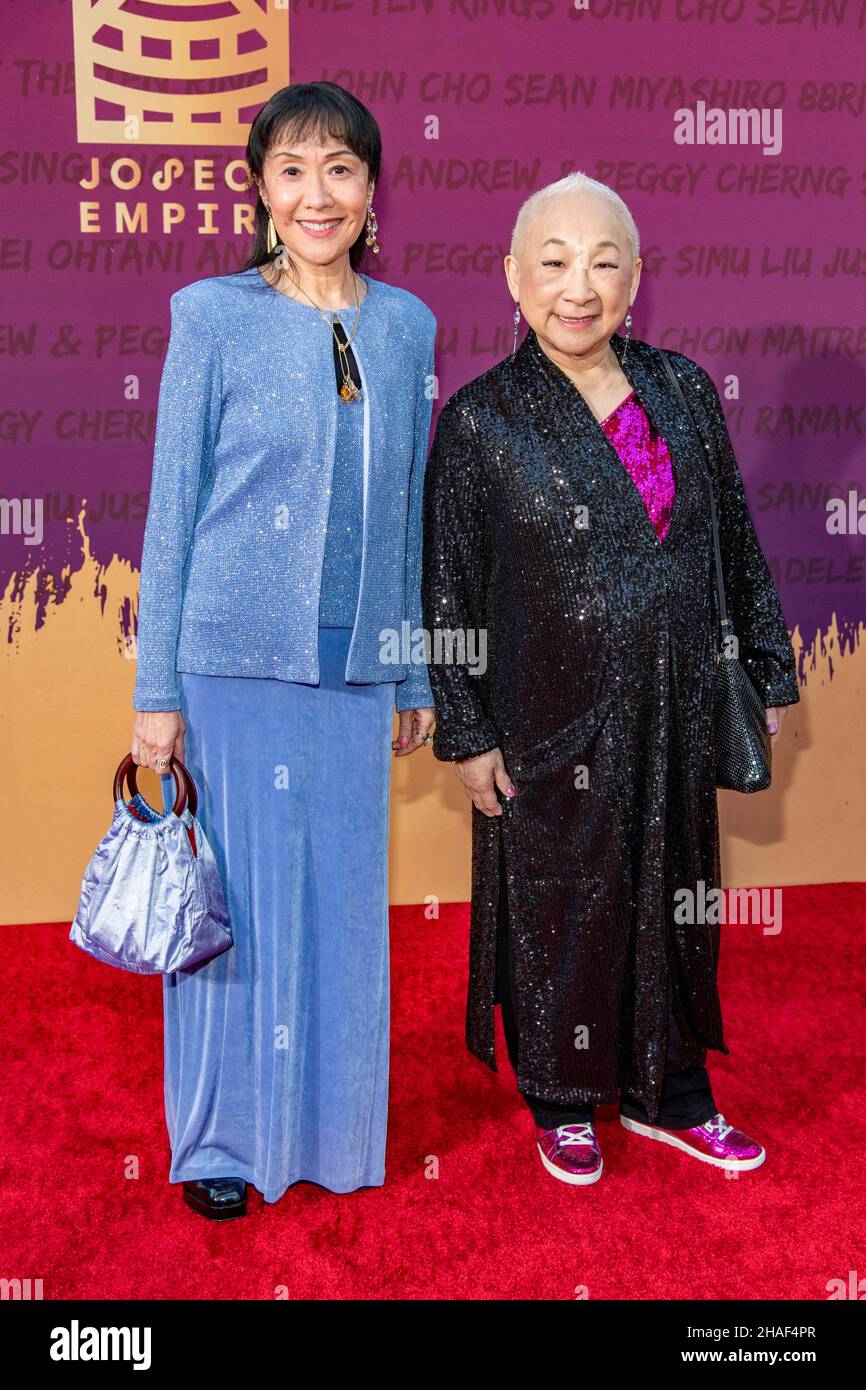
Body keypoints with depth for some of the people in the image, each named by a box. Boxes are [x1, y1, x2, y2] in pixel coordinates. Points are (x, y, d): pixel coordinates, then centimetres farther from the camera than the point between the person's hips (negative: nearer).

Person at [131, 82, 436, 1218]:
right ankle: (221, 1140, 25)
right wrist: (158, 691, -4)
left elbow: (410, 511, 13)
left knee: (343, 899, 10)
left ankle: (329, 1129, 30)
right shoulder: (213, 316, -1)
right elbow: (172, 510, -1)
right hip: (233, 656, -3)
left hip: (354, 664, 3)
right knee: (234, 897, 4)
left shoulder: (406, 325, 9)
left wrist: (417, 674, 13)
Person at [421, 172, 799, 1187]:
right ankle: (562, 1104, 34)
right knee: (559, 905, 11)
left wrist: (768, 669, 11)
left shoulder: (684, 391, 2)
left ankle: (667, 1093, 37)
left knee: (672, 895, 16)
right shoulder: (480, 419, -9)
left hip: (672, 714, 4)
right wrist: (467, 734, -9)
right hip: (551, 722, -4)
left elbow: (736, 542, 9)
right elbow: (446, 591, -7)